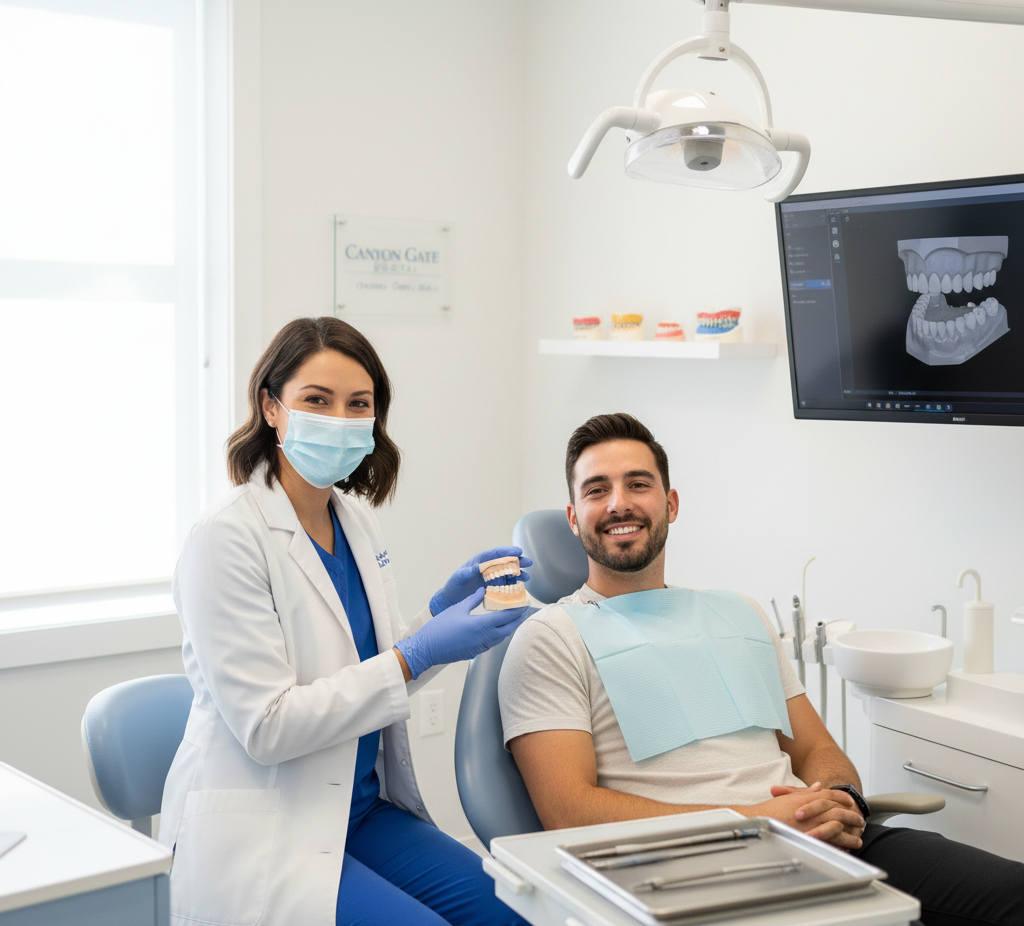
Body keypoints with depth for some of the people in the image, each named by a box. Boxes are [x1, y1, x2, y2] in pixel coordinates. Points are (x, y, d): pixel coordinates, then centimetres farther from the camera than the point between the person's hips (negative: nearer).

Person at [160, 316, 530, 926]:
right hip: (260, 833, -7)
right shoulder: (227, 540, -17)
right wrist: (418, 655, -22)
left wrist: (444, 608, -3)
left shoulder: (357, 518, 5)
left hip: (359, 806, 7)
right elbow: (265, 726, -21)